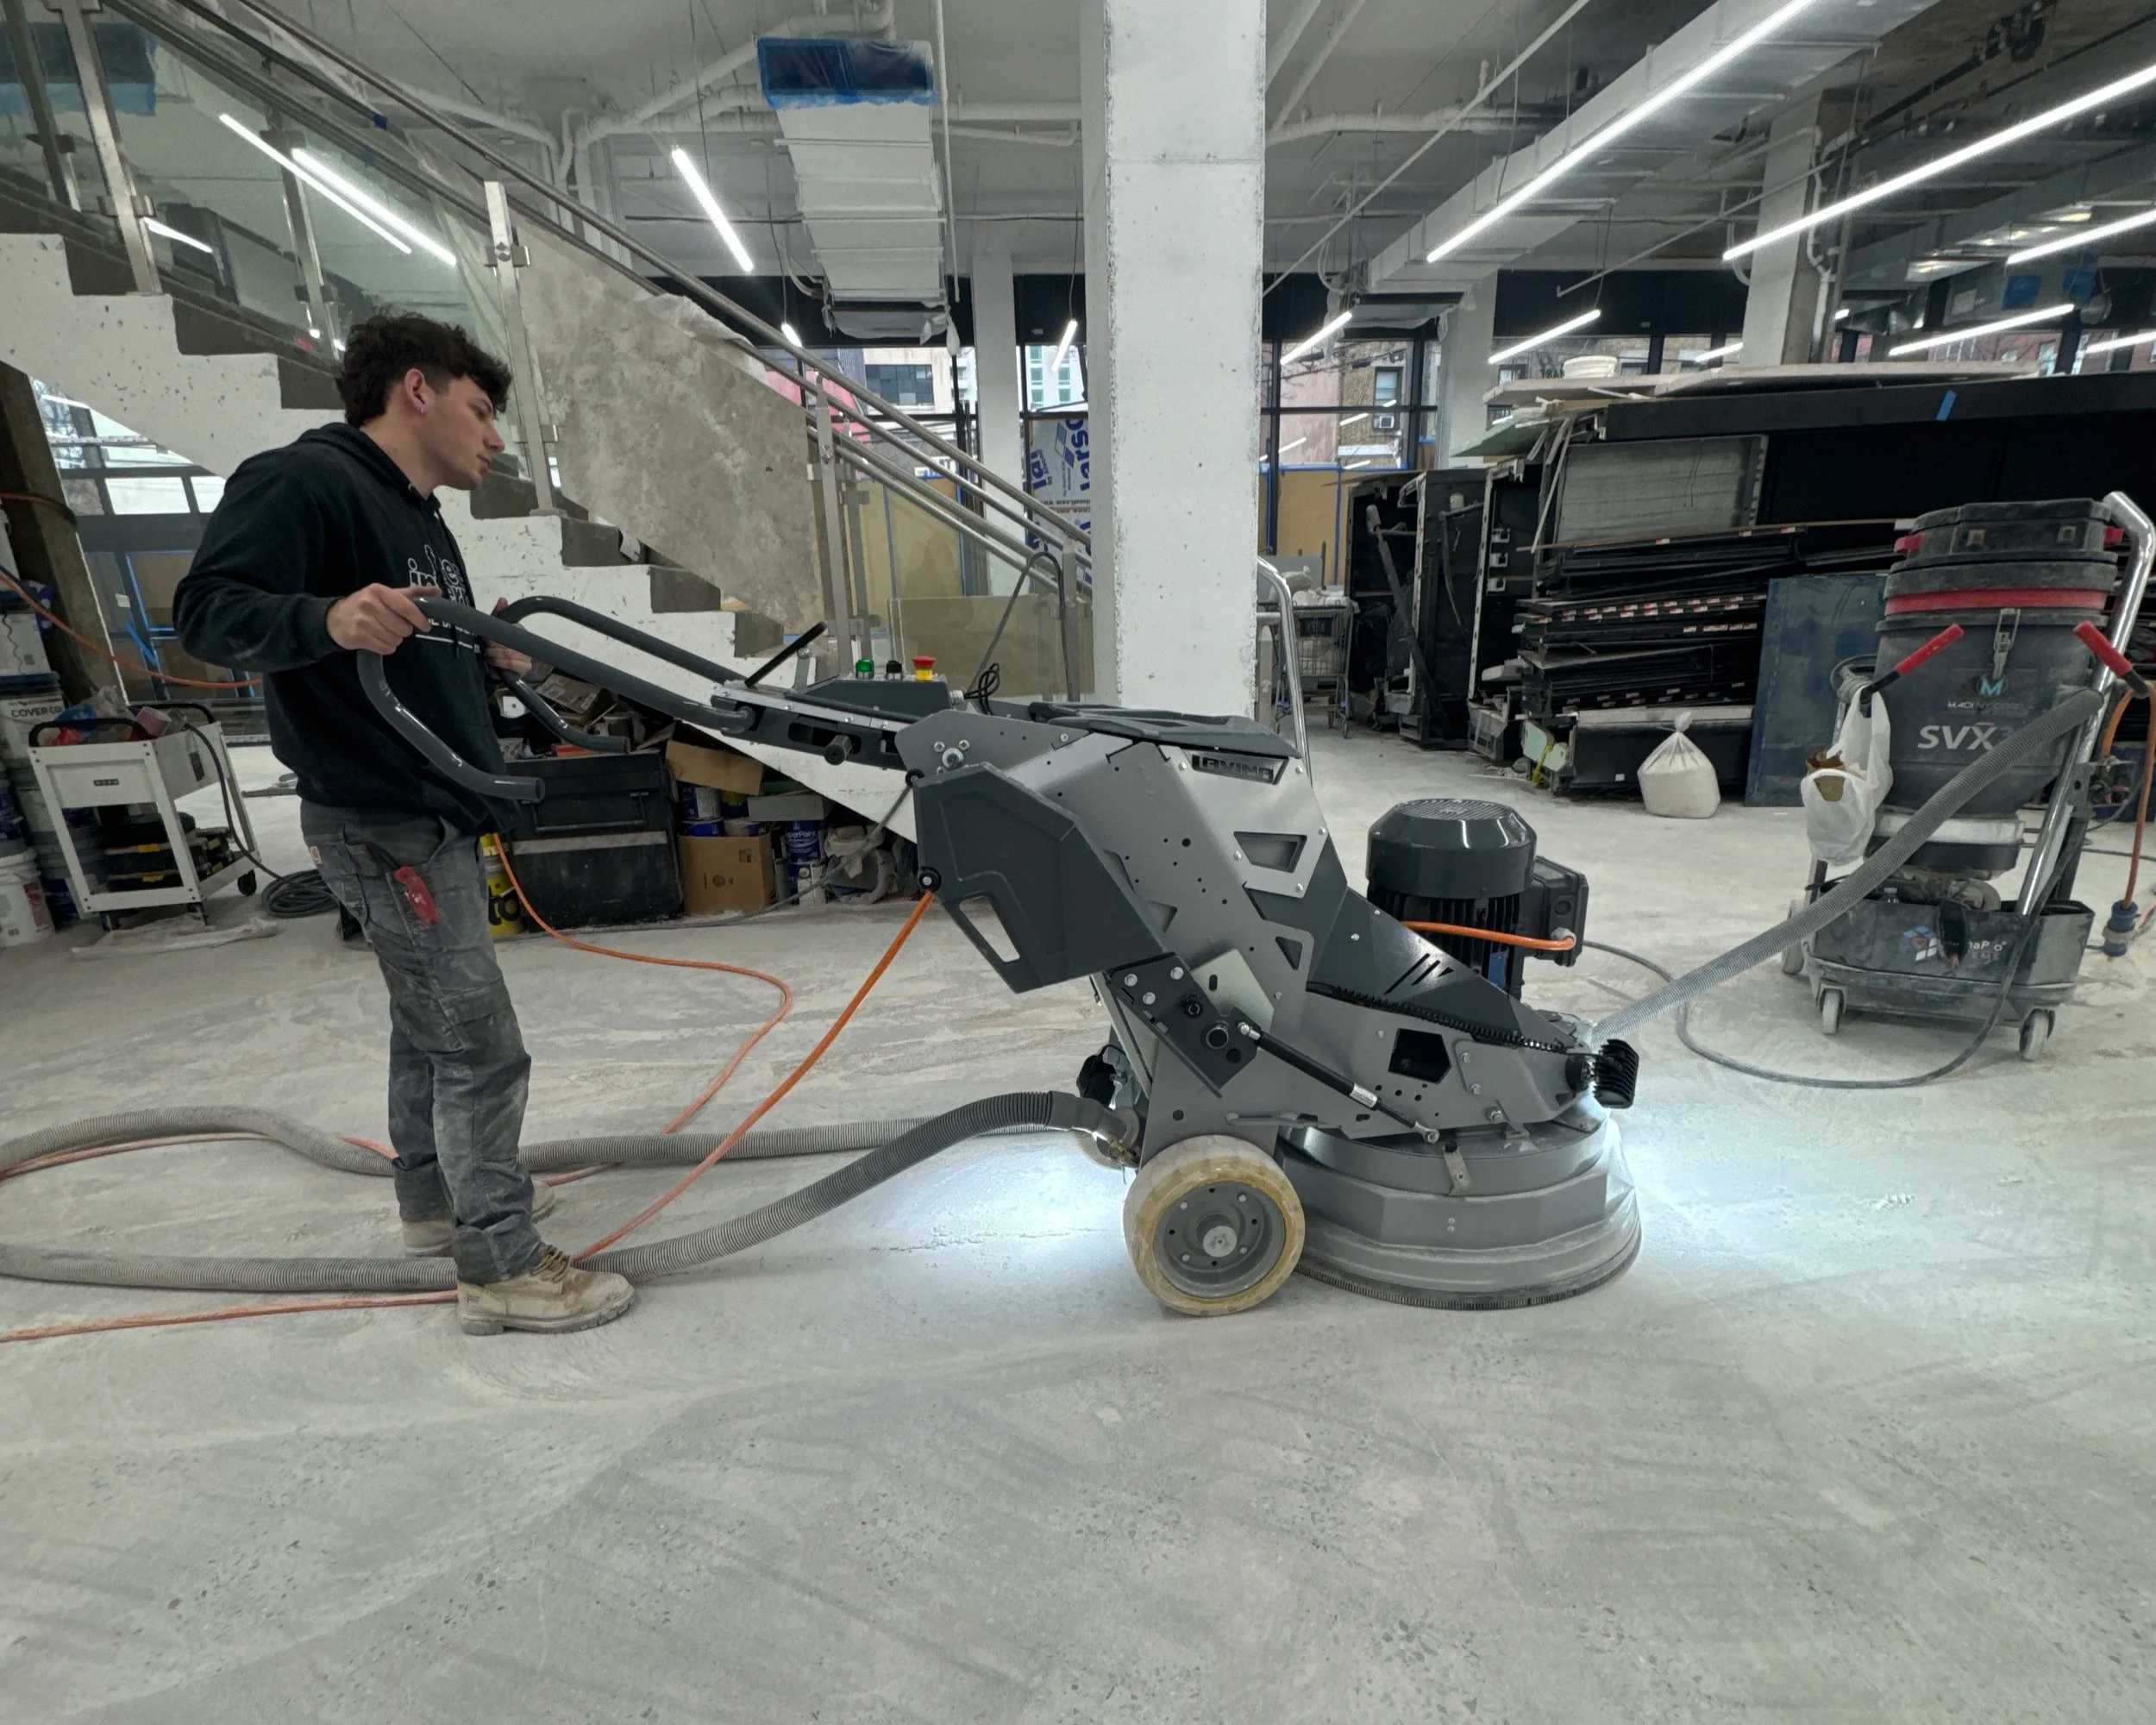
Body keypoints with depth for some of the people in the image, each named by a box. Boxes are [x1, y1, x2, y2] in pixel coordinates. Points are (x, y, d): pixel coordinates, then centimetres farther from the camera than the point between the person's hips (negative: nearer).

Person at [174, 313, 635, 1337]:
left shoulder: (419, 517, 17)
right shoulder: (302, 480, -12)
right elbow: (206, 610, -21)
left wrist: (485, 662, 8)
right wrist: (326, 620, -37)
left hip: (435, 818, 10)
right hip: (383, 824, -10)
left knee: (430, 1022, 20)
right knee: (480, 1046, -7)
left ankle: (436, 1199, 37)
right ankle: (502, 1267, 5)